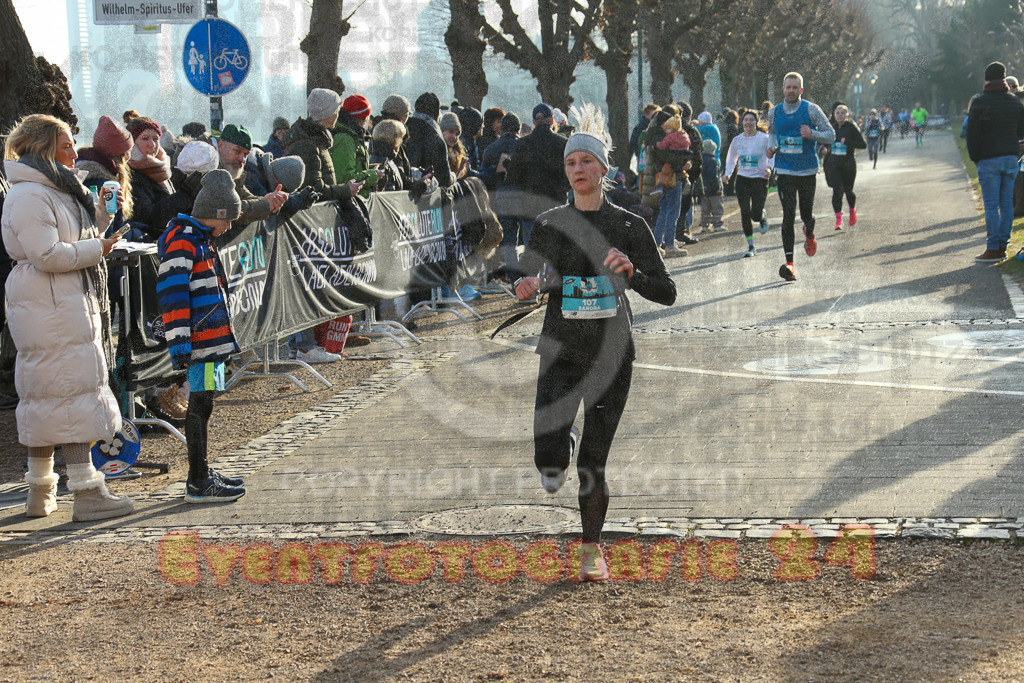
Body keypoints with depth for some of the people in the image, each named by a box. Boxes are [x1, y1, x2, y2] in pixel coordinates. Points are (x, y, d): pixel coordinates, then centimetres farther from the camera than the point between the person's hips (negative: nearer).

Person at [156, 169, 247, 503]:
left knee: (202, 404, 16)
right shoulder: (182, 242, -14)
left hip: (212, 337, 10)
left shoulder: (199, 240, 18)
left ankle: (202, 473, 25)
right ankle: (198, 482, -4)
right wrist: (179, 345, -24)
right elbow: (172, 296, -20)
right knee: (200, 405, -7)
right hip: (200, 343, -10)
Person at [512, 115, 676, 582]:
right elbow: (529, 278, 12)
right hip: (561, 351, 1)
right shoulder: (550, 224, 3)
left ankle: (592, 549, 22)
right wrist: (526, 286, -12)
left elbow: (666, 293, -4)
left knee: (593, 462, 2)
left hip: (611, 353, -1)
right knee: (548, 462, -14)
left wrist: (631, 272, -23)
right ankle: (563, 442, 23)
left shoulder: (629, 226, -1)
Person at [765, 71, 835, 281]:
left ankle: (809, 233, 46)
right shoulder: (774, 112, 5)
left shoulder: (811, 110, -5)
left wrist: (812, 134, -21)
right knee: (788, 216, -10)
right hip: (785, 171, 1)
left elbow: (830, 135, -2)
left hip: (808, 171, -1)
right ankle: (789, 263, -12)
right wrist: (771, 147, 3)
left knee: (806, 214, 8)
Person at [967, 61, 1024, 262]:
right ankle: (1002, 246, 9)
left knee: (991, 205, -4)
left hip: (989, 160, -5)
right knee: (1006, 204, 7)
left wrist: (975, 158, 3)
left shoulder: (979, 102, -7)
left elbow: (972, 134, -7)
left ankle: (993, 249, -6)